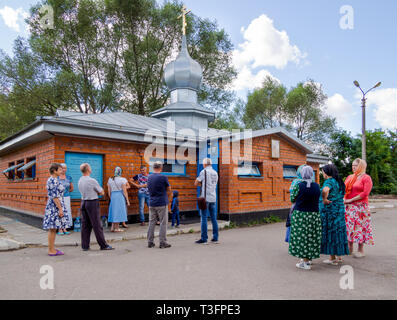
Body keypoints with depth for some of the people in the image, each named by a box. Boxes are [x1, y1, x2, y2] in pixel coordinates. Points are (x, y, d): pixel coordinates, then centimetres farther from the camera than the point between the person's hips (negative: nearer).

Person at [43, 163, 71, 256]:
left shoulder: (51, 180, 15)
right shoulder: (54, 181, -16)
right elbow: (55, 196, -21)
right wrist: (60, 209, -20)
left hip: (52, 207, 10)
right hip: (55, 207, -10)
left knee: (53, 229, 13)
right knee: (53, 229, -3)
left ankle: (52, 249, 19)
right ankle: (51, 250, 3)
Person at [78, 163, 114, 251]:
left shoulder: (80, 181, 7)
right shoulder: (92, 181, -16)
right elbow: (102, 193, -6)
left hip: (83, 202, 7)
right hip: (92, 203, -7)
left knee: (85, 225, 10)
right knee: (97, 225, -1)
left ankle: (85, 246, 14)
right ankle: (103, 245, 6)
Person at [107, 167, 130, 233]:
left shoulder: (110, 179, 7)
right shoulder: (122, 180, -7)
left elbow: (109, 191, 10)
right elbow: (124, 191, -7)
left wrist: (111, 198, 21)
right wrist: (127, 200, -1)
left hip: (113, 196, 5)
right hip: (120, 197, -5)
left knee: (114, 212, 13)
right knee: (119, 212, 2)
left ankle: (112, 227, 13)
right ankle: (117, 228, 6)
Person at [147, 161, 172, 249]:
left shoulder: (149, 177, 5)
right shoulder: (163, 177, -11)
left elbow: (149, 189, 13)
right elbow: (169, 190, -1)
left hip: (152, 203, 5)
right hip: (162, 203, -5)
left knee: (151, 222, 11)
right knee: (163, 223, 2)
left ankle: (150, 242, 16)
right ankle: (163, 242, 5)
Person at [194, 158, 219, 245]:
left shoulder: (204, 171, -7)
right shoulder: (215, 173, 13)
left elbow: (196, 183, -4)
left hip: (205, 198, -6)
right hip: (213, 198, 6)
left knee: (204, 218, -3)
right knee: (214, 218, 9)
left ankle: (204, 239, -1)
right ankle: (215, 238, 12)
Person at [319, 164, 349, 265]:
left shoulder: (329, 181, -15)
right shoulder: (338, 181, 12)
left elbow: (325, 190, -37)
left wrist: (324, 200, -23)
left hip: (329, 210, -8)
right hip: (340, 209, 8)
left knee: (330, 233, 0)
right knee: (337, 232, 14)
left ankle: (332, 258, 7)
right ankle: (339, 256, 23)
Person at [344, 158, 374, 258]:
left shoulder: (366, 178, -5)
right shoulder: (349, 177, 13)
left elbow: (365, 193, -14)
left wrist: (351, 200, -14)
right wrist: (344, 199, -4)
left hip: (360, 206, -5)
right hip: (349, 207, 6)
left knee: (359, 226, 0)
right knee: (349, 226, 8)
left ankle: (361, 250, 11)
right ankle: (350, 248, 20)